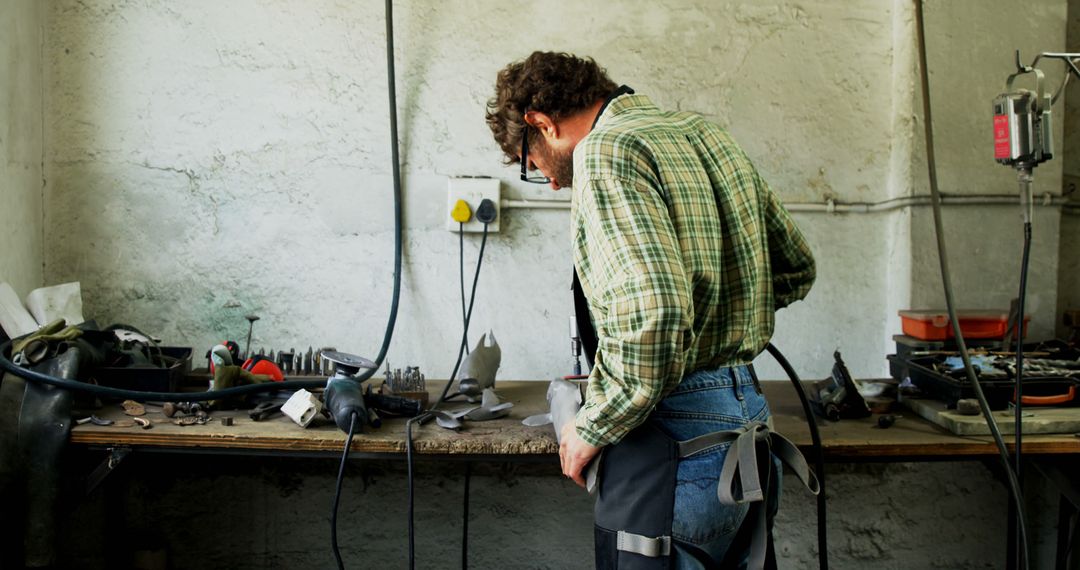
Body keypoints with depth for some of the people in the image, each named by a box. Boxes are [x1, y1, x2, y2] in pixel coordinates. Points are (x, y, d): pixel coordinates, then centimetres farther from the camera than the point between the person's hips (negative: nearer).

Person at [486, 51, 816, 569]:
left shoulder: (605, 151, -14)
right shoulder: (702, 134, 13)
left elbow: (653, 310, -28)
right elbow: (795, 268, 18)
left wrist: (592, 429, -16)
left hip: (677, 442, -9)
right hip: (745, 415, 9)